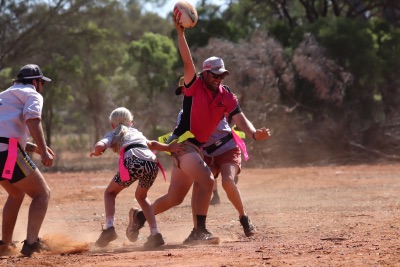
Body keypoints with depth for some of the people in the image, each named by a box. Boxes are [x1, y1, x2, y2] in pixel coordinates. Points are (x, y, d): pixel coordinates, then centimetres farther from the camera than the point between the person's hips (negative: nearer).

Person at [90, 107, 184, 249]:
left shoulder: (113, 134, 24)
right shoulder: (136, 132, 38)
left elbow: (99, 147, 7)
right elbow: (151, 144, 24)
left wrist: (95, 152, 27)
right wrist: (169, 148, 19)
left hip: (134, 161, -4)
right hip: (152, 162, 4)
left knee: (110, 193, 19)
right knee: (141, 196, 30)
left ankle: (109, 227, -3)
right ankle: (155, 234, 16)